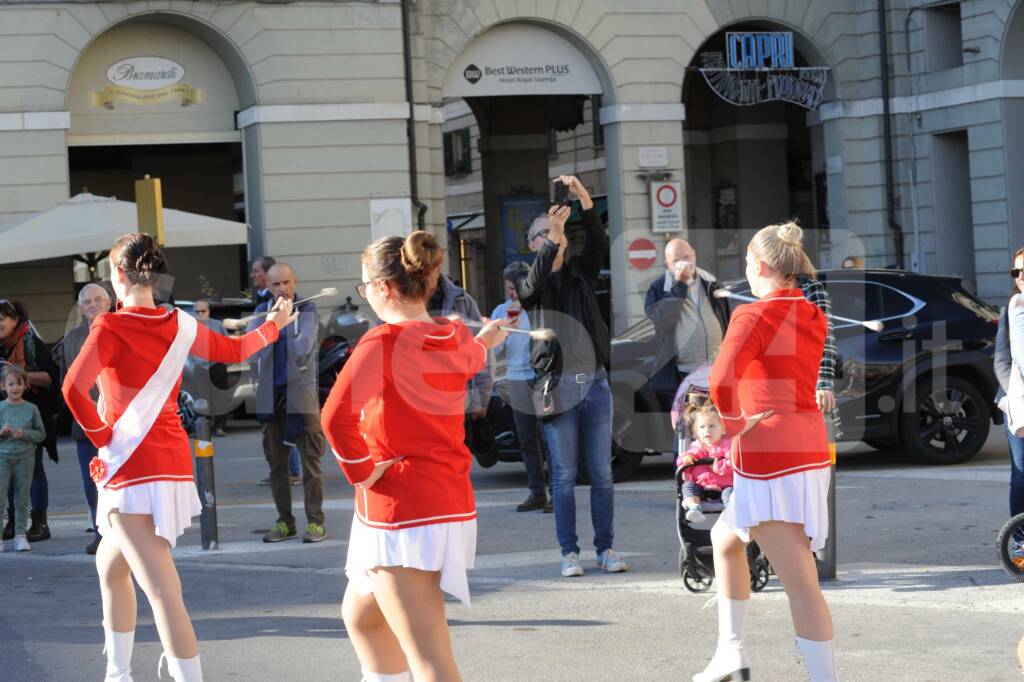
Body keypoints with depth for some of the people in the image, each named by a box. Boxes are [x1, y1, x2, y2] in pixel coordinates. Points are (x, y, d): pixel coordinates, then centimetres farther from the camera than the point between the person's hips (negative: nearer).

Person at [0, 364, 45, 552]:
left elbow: (41, 434, 4)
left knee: (22, 499, 7)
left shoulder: (31, 409, 2)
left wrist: (25, 434, -12)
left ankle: (20, 535, 14)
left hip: (24, 458, 1)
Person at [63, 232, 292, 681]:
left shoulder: (110, 328, -10)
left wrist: (102, 437, -10)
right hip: (174, 462, 7)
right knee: (109, 562, 27)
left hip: (131, 469, -7)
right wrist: (274, 325, 45)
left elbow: (73, 388, -24)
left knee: (163, 591, -15)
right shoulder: (181, 327, 7)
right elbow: (234, 350, 26)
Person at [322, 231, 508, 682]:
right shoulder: (458, 338, 6)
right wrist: (485, 339, 55)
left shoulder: (382, 343, -16)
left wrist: (360, 472, -16)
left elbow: (336, 416, -32)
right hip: (453, 505, 8)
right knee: (359, 615, 29)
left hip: (398, 514, -8)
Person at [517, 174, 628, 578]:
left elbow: (599, 244, -5)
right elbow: (534, 282, -19)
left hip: (595, 381, 3)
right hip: (557, 386, -3)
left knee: (602, 473, 4)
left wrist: (583, 197, -18)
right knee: (564, 475, -1)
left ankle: (606, 549, 8)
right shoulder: (528, 285, 4)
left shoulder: (580, 273, 12)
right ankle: (569, 553, 3)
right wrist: (552, 239, -33)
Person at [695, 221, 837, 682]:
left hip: (767, 454, -9)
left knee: (800, 584, -9)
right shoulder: (814, 318, 8)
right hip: (810, 449, 9)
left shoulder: (754, 316, -13)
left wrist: (733, 423, -12)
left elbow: (721, 382, -27)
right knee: (724, 538, 26)